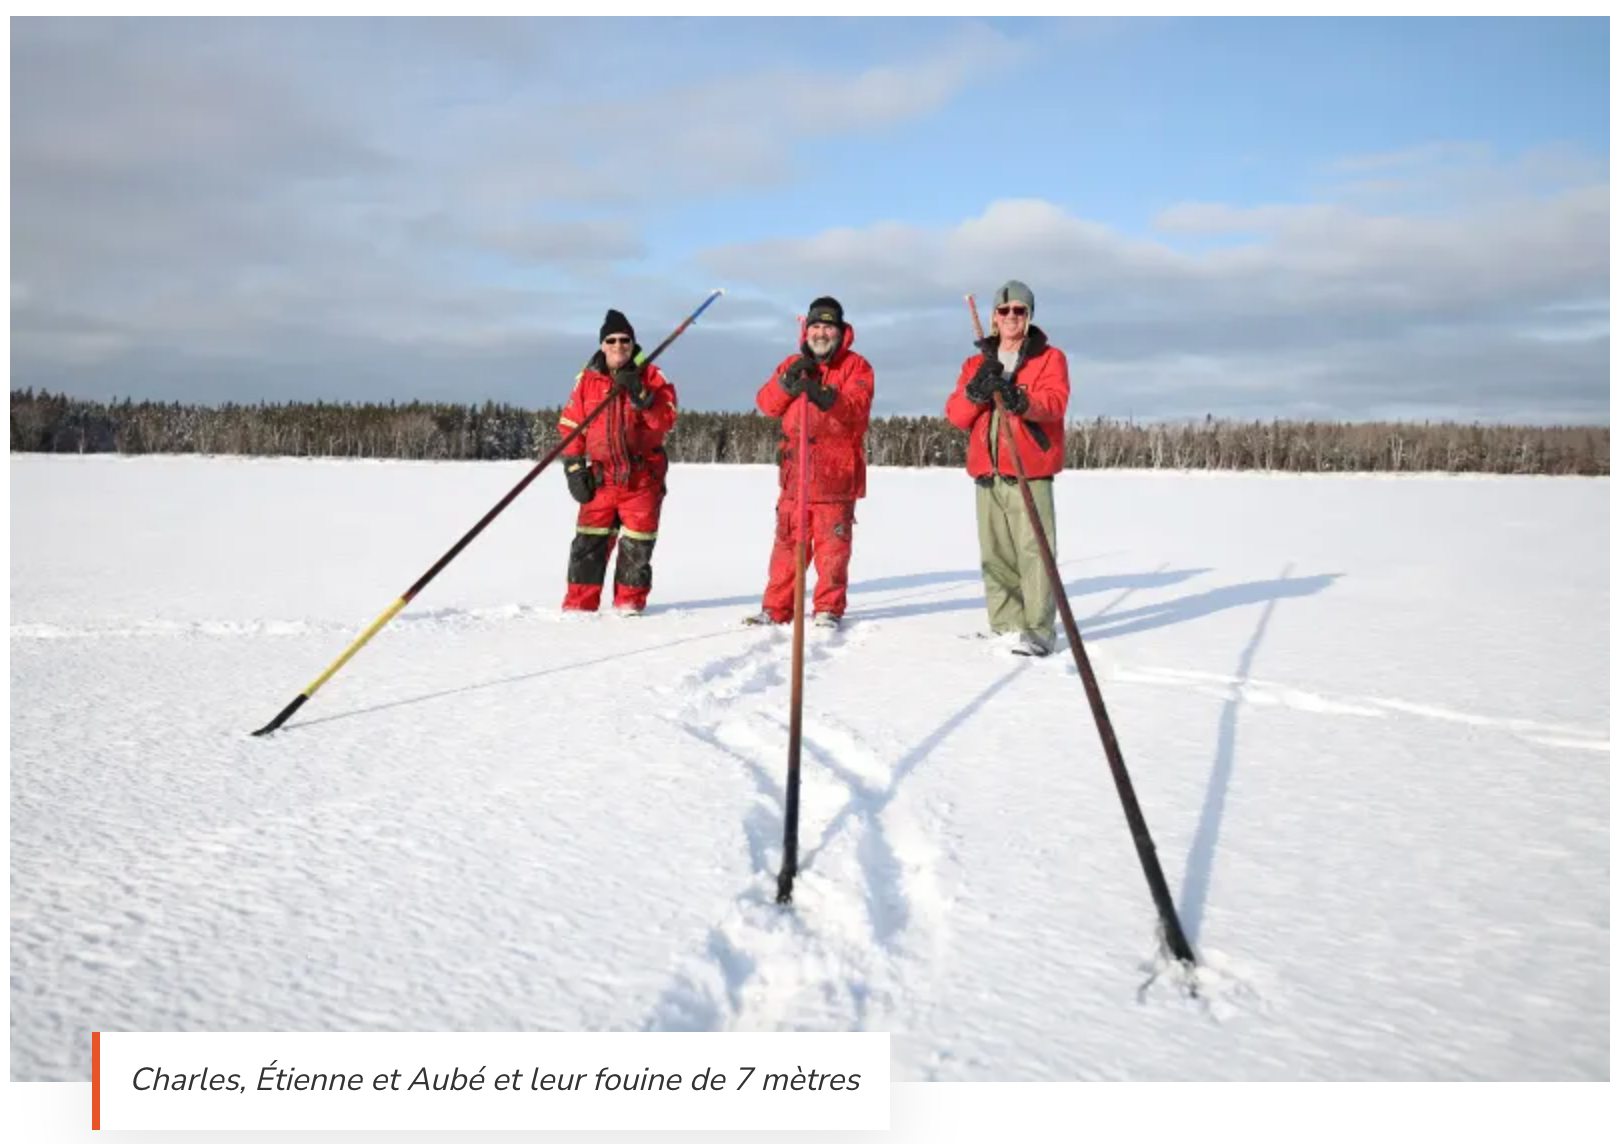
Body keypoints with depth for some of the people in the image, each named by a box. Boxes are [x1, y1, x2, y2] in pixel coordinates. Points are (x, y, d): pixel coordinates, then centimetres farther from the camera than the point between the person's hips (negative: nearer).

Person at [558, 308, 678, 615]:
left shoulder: (652, 376, 1)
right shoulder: (587, 380, 5)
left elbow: (666, 420, -10)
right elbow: (571, 426, 7)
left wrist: (640, 395, -22)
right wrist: (574, 467, 1)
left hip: (643, 477, -1)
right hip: (600, 477, 1)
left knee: (638, 543, 4)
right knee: (589, 542, -1)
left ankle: (630, 601, 17)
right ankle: (580, 602, 6)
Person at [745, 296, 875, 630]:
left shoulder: (856, 366, 3)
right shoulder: (793, 365, 16)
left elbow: (857, 406, -15)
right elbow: (766, 404, 6)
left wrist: (824, 396, -32)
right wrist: (787, 382, -12)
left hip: (836, 473, -3)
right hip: (795, 470, 3)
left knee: (832, 543, 0)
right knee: (787, 542, 5)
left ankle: (829, 608, 9)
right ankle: (776, 608, 11)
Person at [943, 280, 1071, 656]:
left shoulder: (1049, 358, 6)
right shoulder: (977, 363, 18)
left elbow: (1054, 402, -12)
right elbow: (954, 414, 8)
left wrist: (1020, 400, -32)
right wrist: (976, 392, -13)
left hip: (1030, 472, -4)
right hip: (987, 473, 4)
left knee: (1034, 551, -10)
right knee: (996, 554, 5)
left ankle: (1038, 631, -8)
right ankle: (1006, 626, 14)